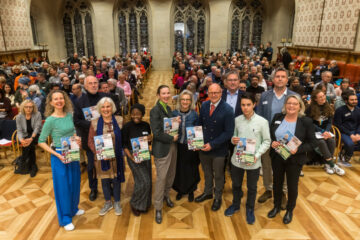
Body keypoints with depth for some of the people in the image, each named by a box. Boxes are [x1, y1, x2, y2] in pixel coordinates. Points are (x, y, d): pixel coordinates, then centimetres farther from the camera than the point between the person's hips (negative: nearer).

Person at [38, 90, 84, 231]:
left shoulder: (69, 115, 1)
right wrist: (57, 155, -18)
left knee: (74, 183, 18)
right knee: (62, 186, 5)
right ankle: (65, 219, 22)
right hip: (59, 156, -6)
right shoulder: (50, 120, -15)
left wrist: (77, 138, -6)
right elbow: (41, 142, -10)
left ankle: (73, 209, 42)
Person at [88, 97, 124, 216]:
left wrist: (122, 151, -13)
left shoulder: (120, 120, -5)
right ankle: (108, 203, 37)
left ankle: (117, 203, 34)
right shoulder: (94, 123, -2)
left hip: (116, 157, -1)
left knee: (116, 179, 12)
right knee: (104, 180, 14)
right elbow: (90, 141, -1)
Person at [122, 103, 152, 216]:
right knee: (144, 181, -9)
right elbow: (124, 144, -8)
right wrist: (131, 157, -19)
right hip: (133, 155, -4)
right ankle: (135, 204, 15)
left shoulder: (146, 125, -1)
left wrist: (150, 139, -12)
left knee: (147, 181, 9)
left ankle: (145, 204, 34)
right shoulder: (127, 126, -12)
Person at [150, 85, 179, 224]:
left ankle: (166, 195, 42)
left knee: (171, 174, 17)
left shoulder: (168, 108, 10)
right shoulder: (155, 111, -15)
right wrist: (172, 138, -14)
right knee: (161, 178, -1)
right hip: (162, 149, -7)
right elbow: (156, 133, -20)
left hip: (172, 146, 8)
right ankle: (158, 208, 14)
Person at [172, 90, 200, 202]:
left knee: (191, 169, 12)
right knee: (178, 169, 13)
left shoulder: (194, 115, -8)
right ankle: (180, 189, 37)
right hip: (178, 146, 1)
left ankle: (191, 191, 36)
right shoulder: (174, 113, -6)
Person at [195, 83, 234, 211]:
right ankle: (207, 192, 48)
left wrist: (212, 145, -21)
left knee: (218, 175, 16)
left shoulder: (227, 110, -18)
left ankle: (218, 197, 39)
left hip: (218, 149, -4)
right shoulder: (204, 105, -1)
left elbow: (229, 132, -18)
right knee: (207, 172, 24)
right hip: (203, 147, 4)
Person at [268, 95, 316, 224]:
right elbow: (269, 134, 6)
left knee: (292, 186, 14)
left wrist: (298, 149, -24)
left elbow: (312, 142, -10)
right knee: (277, 183, 19)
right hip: (277, 157, 3)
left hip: (295, 160, -3)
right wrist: (272, 143, -14)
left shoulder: (306, 121, -12)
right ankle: (276, 206, 42)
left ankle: (289, 210, 39)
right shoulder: (277, 117, -2)